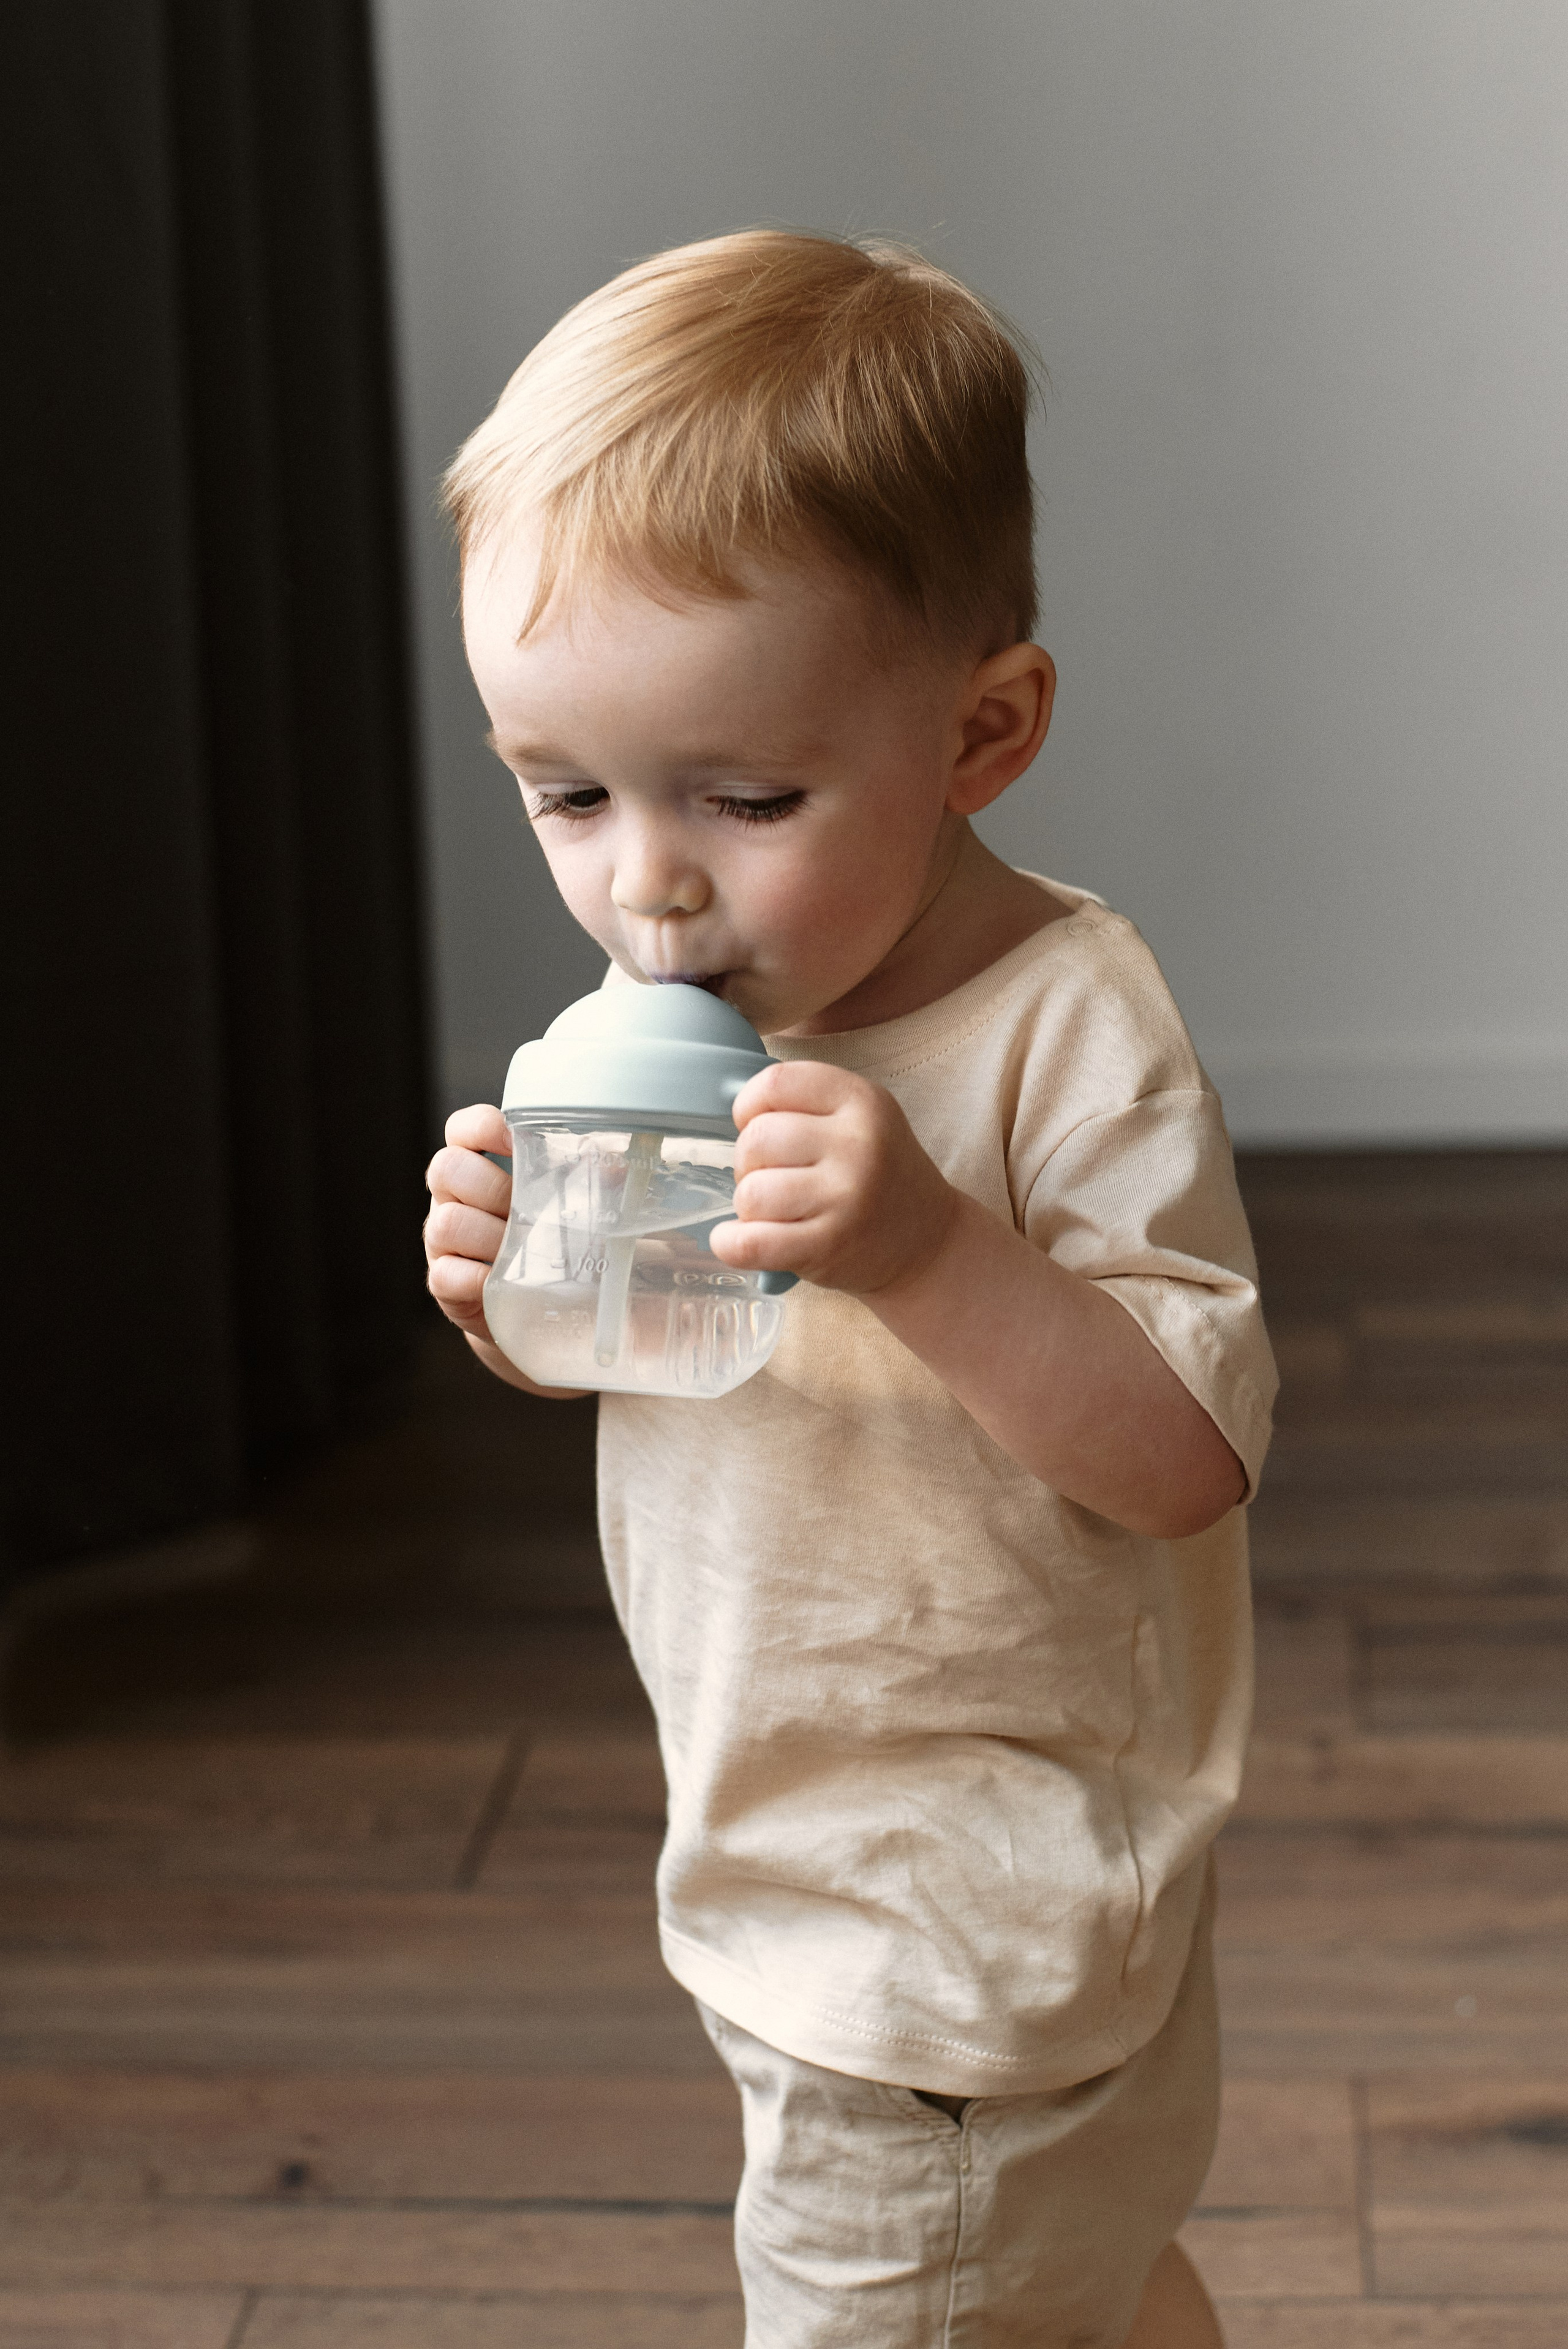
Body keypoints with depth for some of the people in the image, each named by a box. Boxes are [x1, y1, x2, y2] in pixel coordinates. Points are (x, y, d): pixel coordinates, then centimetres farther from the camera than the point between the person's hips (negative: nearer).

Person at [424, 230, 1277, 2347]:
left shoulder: (1069, 1028, -22)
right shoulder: (682, 1014, 1)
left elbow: (1194, 1449, -25)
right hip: (798, 1892, 8)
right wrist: (526, 1296, -11)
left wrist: (923, 1246, -39)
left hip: (968, 1963, -8)